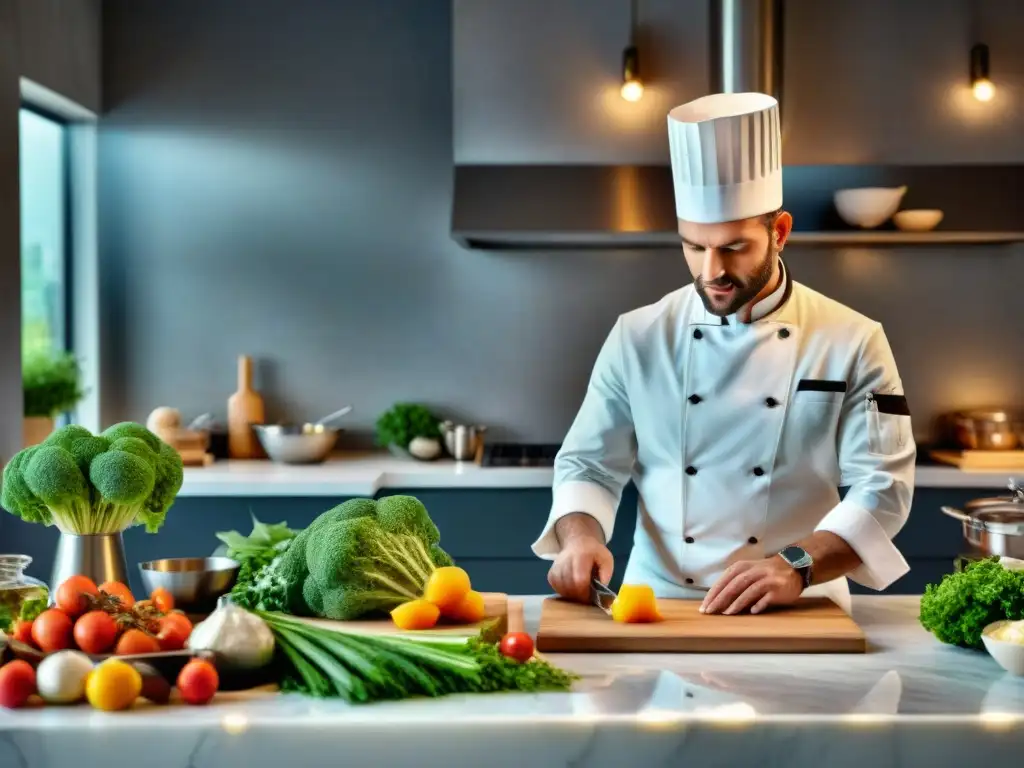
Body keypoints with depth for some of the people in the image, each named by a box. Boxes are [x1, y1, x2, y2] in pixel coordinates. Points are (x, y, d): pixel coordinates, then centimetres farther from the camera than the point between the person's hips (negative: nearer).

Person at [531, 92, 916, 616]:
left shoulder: (852, 344, 1)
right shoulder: (638, 337, 5)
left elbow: (882, 486, -4)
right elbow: (588, 466, 9)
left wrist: (798, 567, -19)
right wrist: (581, 536, -12)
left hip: (796, 616, -1)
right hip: (656, 608, 2)